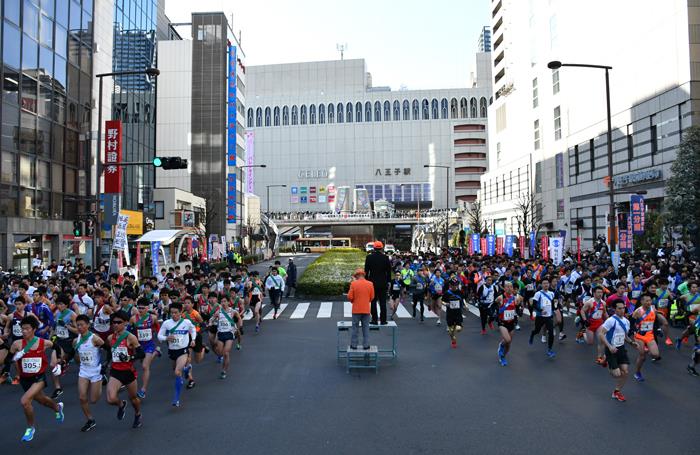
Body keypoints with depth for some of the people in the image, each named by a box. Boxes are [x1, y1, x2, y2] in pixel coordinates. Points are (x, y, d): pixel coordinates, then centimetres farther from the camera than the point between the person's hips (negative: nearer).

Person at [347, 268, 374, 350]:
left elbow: (349, 297, -8)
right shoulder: (370, 284, -4)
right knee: (366, 328, 11)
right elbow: (372, 298, 2)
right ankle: (366, 345, 13)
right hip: (366, 310, 1)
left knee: (355, 328, 10)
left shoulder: (353, 284, -10)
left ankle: (353, 345, 14)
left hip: (356, 310, -1)